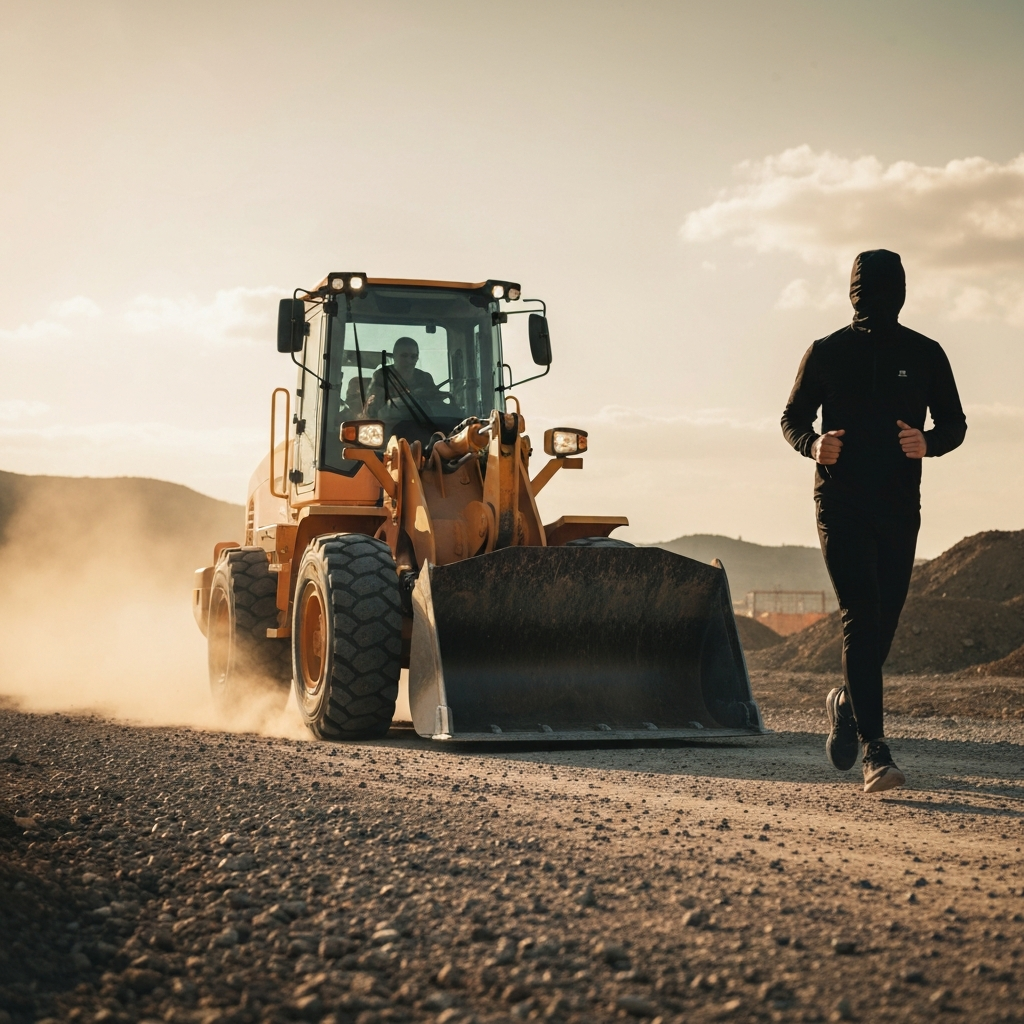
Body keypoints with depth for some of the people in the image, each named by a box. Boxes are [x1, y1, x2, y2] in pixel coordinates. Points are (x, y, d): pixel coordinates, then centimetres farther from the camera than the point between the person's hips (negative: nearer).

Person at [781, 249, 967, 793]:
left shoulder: (925, 355, 7)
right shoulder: (826, 353, 4)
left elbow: (954, 423, 11)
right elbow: (792, 418, 11)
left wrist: (929, 442, -12)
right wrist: (813, 443, -12)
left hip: (899, 508, 2)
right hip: (841, 505, -2)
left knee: (882, 624, 7)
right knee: (862, 619, -14)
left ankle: (846, 702, 37)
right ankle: (875, 751, -15)